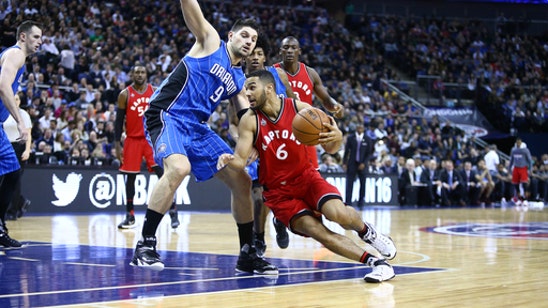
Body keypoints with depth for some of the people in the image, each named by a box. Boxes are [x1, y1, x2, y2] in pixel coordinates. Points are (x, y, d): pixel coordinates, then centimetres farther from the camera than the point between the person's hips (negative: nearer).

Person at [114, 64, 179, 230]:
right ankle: (130, 216, 13)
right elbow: (119, 120, 1)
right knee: (130, 177, 3)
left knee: (162, 173, -9)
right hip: (133, 140, 0)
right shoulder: (125, 94, -1)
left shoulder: (155, 91, 3)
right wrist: (117, 144, -4)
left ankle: (173, 212, -6)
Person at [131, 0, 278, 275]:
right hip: (166, 116, -8)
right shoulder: (210, 41, 3)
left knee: (242, 181, 4)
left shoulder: (239, 80, 18)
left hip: (198, 128, 8)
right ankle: (145, 245, -25)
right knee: (178, 168, -35)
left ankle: (247, 255, 17)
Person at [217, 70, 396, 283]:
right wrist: (229, 161, -39)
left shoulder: (300, 109, -9)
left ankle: (365, 230, 9)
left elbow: (329, 149, -3)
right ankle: (376, 262, -10)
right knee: (320, 234, -21)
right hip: (278, 191, 0)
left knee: (338, 214, -27)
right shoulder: (250, 121, -10)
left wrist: (337, 137, -28)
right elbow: (241, 161, -15)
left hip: (306, 177, 0)